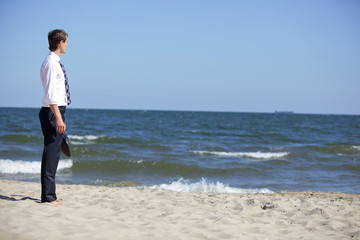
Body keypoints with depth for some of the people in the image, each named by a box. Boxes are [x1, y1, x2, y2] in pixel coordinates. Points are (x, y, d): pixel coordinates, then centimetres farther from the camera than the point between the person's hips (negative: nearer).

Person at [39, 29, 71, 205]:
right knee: (51, 153, -7)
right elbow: (50, 93, -21)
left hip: (57, 111, 10)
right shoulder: (51, 63, -14)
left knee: (53, 153, 12)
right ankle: (48, 196, -3)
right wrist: (58, 118, -25)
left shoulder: (56, 62, 16)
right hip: (52, 111, -10)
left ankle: (49, 194, 19)